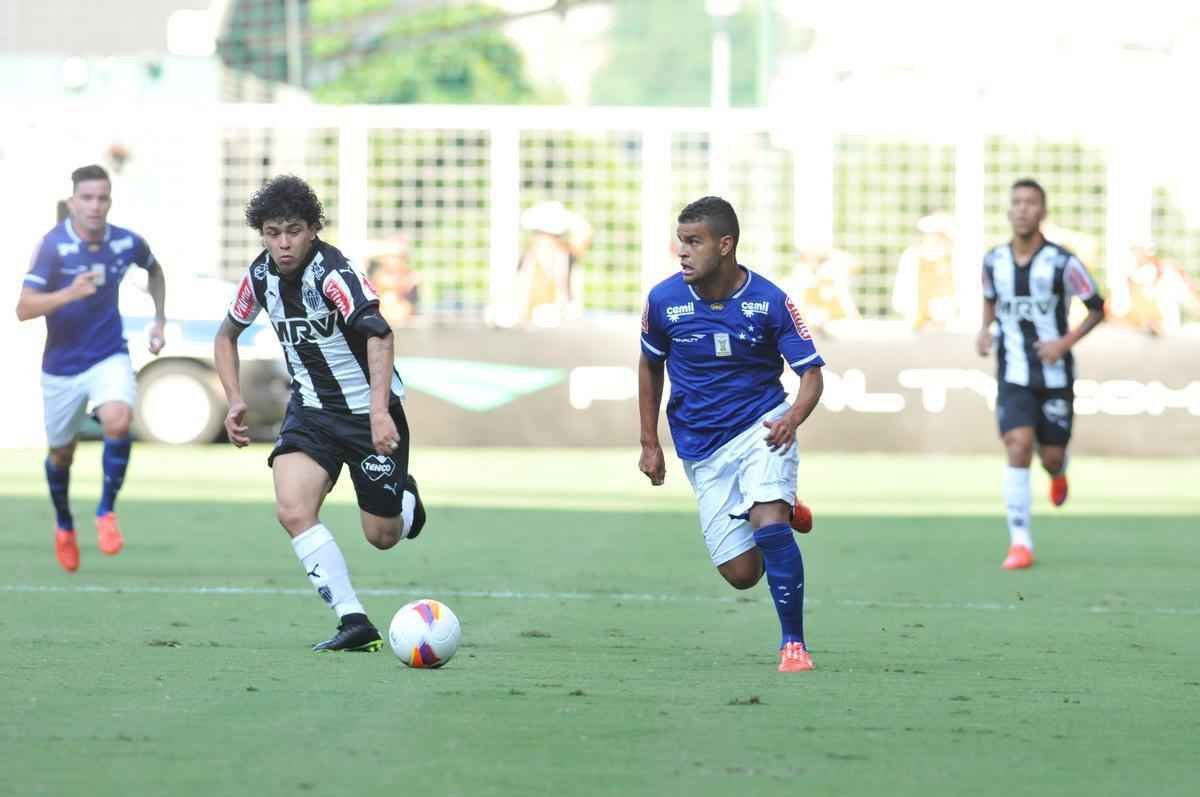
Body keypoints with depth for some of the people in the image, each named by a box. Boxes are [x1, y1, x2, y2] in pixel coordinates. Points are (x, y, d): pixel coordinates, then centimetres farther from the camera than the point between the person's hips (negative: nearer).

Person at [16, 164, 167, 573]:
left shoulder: (127, 243, -7)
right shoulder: (53, 245, -18)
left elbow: (154, 270, 18)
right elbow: (24, 309, -25)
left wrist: (159, 319, 12)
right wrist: (69, 294, -38)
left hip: (109, 358, 1)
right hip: (62, 366, -1)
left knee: (118, 419, -28)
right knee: (61, 452, 13)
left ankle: (106, 511, -9)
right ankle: (64, 525, 43)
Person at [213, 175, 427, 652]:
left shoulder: (332, 273, -26)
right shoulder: (261, 275, -6)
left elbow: (378, 335, -40)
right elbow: (227, 335, 13)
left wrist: (379, 412, -52)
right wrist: (235, 400, 0)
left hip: (368, 411, -5)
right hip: (310, 411, 5)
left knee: (382, 536, 4)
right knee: (293, 510, -20)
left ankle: (406, 499, 42)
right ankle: (354, 622, -16)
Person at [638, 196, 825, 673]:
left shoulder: (769, 301, -13)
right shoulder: (664, 300, -8)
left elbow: (811, 373, -10)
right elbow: (650, 365, 10)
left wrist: (793, 418, -31)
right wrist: (649, 444, 9)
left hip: (761, 427, -2)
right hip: (701, 447, 2)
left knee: (767, 518, -29)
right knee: (741, 574, -2)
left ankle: (793, 643, -16)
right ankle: (782, 512, 34)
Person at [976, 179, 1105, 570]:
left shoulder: (1063, 263, -11)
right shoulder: (994, 261, -1)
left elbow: (1097, 307, -1)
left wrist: (1067, 342, -14)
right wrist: (985, 330, 0)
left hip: (1055, 374, -1)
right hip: (1013, 376, 1)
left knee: (1051, 457, 5)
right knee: (1018, 446, -17)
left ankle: (1059, 473, 47)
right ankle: (1020, 542, -12)